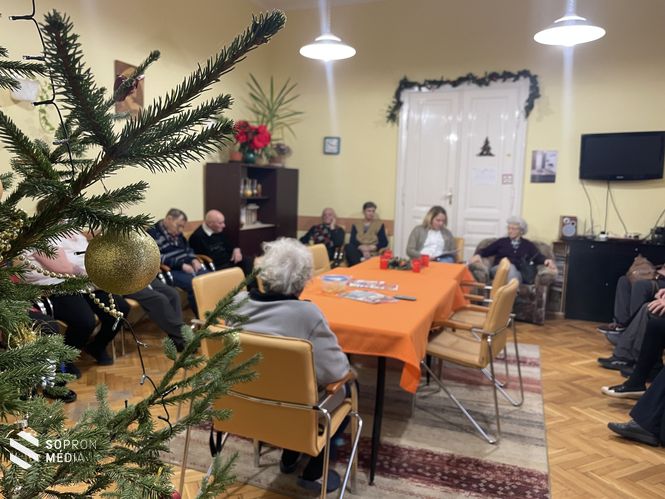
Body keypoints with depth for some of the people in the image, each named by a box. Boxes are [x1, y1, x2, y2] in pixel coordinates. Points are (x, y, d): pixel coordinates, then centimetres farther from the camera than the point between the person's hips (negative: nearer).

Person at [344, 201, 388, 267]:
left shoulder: (379, 225, 16)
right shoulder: (356, 225, 19)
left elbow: (384, 242, 4)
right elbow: (352, 242, 4)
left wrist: (370, 248, -12)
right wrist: (362, 247, -17)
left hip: (372, 254, -2)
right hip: (359, 252, 3)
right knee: (348, 247, -34)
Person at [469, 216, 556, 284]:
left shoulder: (528, 245, 24)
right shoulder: (501, 241, 25)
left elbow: (538, 257, 10)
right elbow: (485, 251, 16)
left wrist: (546, 261, -13)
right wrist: (478, 255, -7)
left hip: (518, 273, 0)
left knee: (512, 269, -38)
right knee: (510, 266, -36)